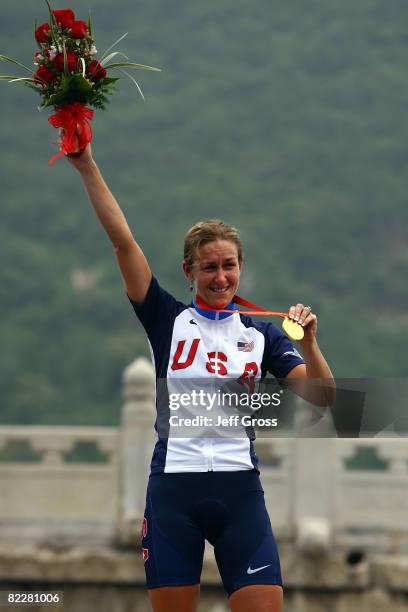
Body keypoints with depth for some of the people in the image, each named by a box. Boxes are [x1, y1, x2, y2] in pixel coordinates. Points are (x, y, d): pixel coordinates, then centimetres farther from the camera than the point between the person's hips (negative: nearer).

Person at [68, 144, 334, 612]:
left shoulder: (260, 334, 12)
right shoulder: (168, 321, 9)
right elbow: (123, 241, 3)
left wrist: (308, 342, -14)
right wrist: (87, 168, -3)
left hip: (239, 488, 0)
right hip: (173, 486, 0)